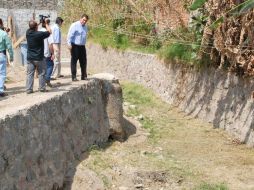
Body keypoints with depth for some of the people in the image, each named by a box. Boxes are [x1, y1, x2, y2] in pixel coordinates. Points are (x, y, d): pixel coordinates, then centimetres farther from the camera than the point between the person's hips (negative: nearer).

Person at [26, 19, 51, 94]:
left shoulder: (28, 32, -3)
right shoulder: (39, 34, -19)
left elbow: (31, 28, 20)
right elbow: (49, 31, -4)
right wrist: (46, 23, 7)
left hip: (30, 58, 5)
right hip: (38, 58, -5)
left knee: (30, 74, 7)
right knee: (41, 73, 9)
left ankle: (29, 89, 5)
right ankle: (42, 88, 14)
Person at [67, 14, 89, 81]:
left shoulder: (85, 27, 14)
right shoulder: (75, 25, -8)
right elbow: (70, 35, -14)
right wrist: (69, 44, -22)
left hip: (82, 46, 7)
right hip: (75, 46, -7)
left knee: (83, 61, 8)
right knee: (74, 61, -1)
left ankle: (84, 76, 16)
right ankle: (74, 77, 2)